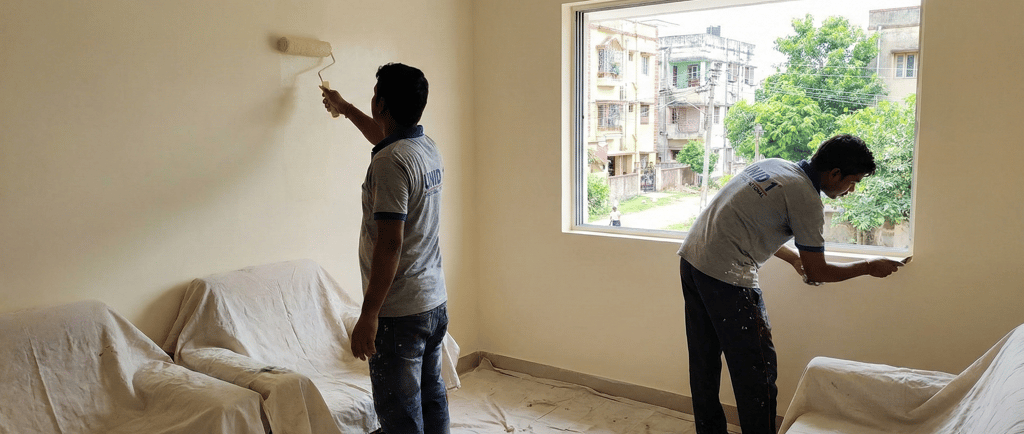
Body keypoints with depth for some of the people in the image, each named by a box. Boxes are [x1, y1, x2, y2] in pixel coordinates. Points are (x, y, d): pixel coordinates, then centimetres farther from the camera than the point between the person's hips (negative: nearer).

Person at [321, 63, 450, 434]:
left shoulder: (390, 162, -21)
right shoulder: (429, 149, 8)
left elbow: (389, 243, -25)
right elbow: (383, 136, 31)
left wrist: (368, 315, -21)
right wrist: (345, 109, 45)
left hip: (400, 312, -9)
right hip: (436, 303, 9)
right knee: (432, 398, 19)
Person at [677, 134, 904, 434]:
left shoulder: (773, 165, 13)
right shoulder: (806, 199, -11)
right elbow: (817, 272, -2)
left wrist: (794, 259, 28)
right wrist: (869, 267, 12)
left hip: (692, 256, 9)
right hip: (726, 275, -9)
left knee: (704, 361, 18)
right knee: (756, 369, 4)